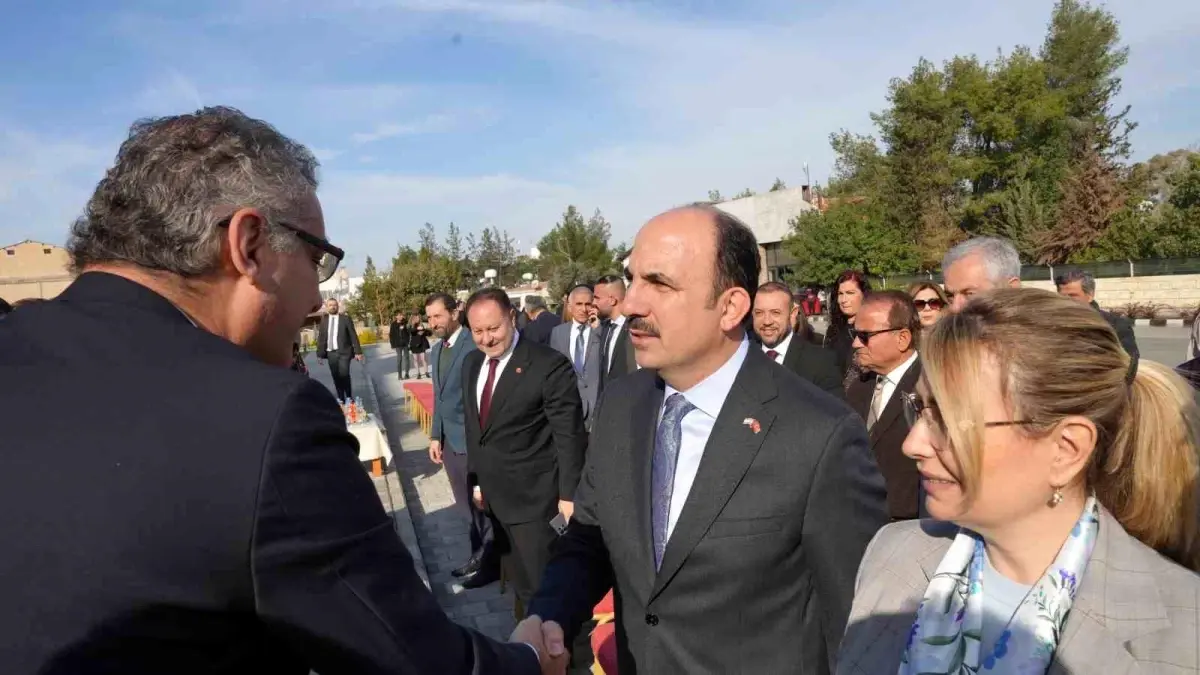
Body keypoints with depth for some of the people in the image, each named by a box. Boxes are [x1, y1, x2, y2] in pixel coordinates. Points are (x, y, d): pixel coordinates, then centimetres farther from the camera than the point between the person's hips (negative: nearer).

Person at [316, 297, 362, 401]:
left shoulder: (345, 318, 2)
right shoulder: (324, 320, 10)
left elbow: (353, 336, 0)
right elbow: (320, 338, 10)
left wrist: (358, 352, -5)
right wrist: (319, 354, 4)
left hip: (344, 351, -3)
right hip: (330, 352, 3)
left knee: (344, 374, -15)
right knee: (336, 377, 1)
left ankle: (349, 397, -1)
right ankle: (341, 398, 9)